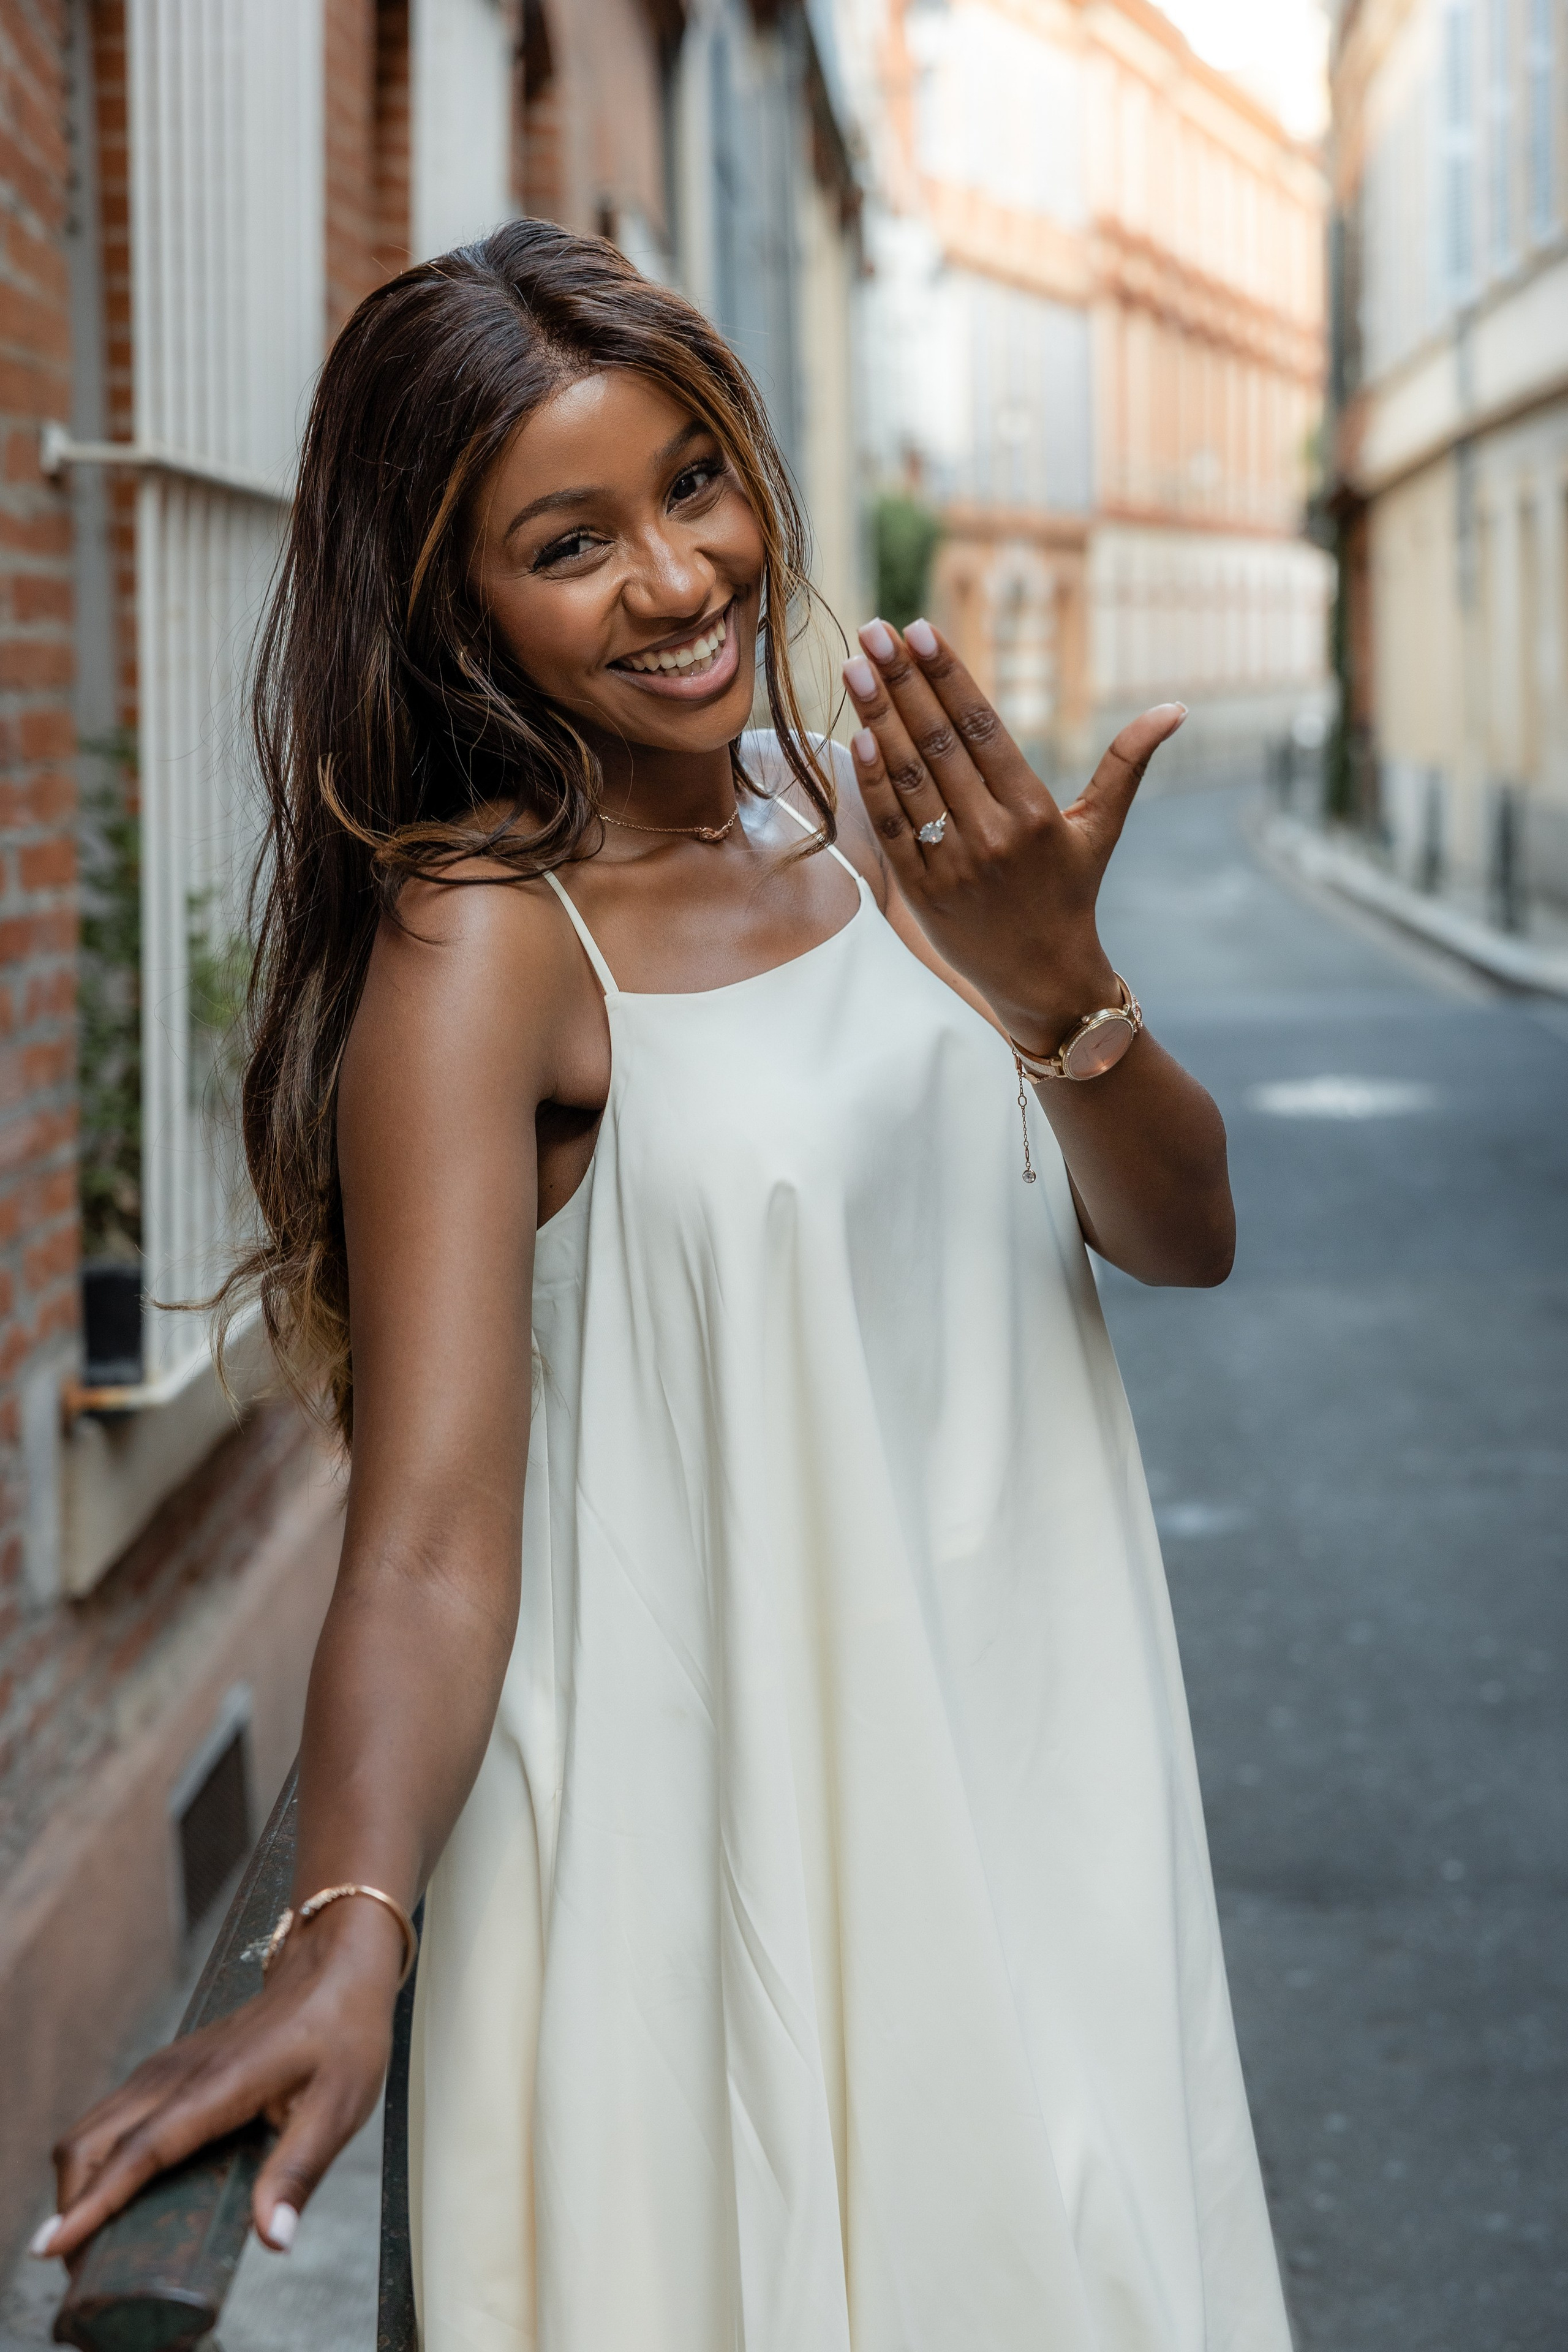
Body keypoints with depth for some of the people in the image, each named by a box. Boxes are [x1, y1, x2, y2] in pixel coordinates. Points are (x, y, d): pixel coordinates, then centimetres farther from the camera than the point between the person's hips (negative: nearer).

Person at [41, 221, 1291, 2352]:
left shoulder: (871, 819, 4)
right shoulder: (479, 940, -15)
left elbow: (1183, 1234, 3)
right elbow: (432, 1518, -25)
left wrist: (1050, 981, -18)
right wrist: (344, 1942, -41)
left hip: (1014, 1779, 7)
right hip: (711, 1839, -6)